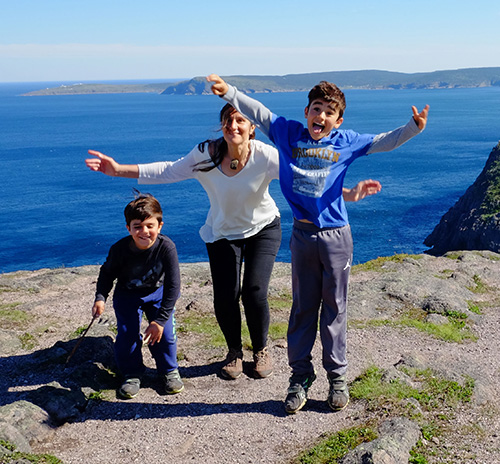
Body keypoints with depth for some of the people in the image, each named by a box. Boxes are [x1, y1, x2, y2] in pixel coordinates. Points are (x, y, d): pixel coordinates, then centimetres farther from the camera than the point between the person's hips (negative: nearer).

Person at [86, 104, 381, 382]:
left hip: (263, 228, -1)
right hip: (223, 233, 2)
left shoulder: (266, 156, -24)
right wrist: (119, 170, -14)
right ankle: (234, 352, 22)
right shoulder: (206, 154, -18)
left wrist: (348, 194, -40)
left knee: (255, 292, -14)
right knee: (225, 298, -8)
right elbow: (169, 171, -9)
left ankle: (261, 350, 17)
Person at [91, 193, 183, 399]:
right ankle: (132, 374, 15)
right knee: (127, 334, -7)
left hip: (157, 292, 0)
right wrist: (100, 297, -25)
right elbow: (107, 273, -8)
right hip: (127, 294, 1)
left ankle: (169, 370, 17)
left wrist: (161, 319, -26)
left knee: (164, 332, -8)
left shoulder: (166, 247, -31)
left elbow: (173, 285, -26)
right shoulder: (120, 249, -28)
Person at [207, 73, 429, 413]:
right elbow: (258, 112, 5)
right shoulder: (289, 134, 4)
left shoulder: (346, 142, 2)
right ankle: (300, 376, 21)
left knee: (334, 308, 8)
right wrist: (229, 92, -3)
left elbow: (383, 142, 2)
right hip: (302, 235, 1)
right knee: (303, 308, 10)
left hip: (336, 236, -1)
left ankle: (337, 377, 21)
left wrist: (413, 128, -11)